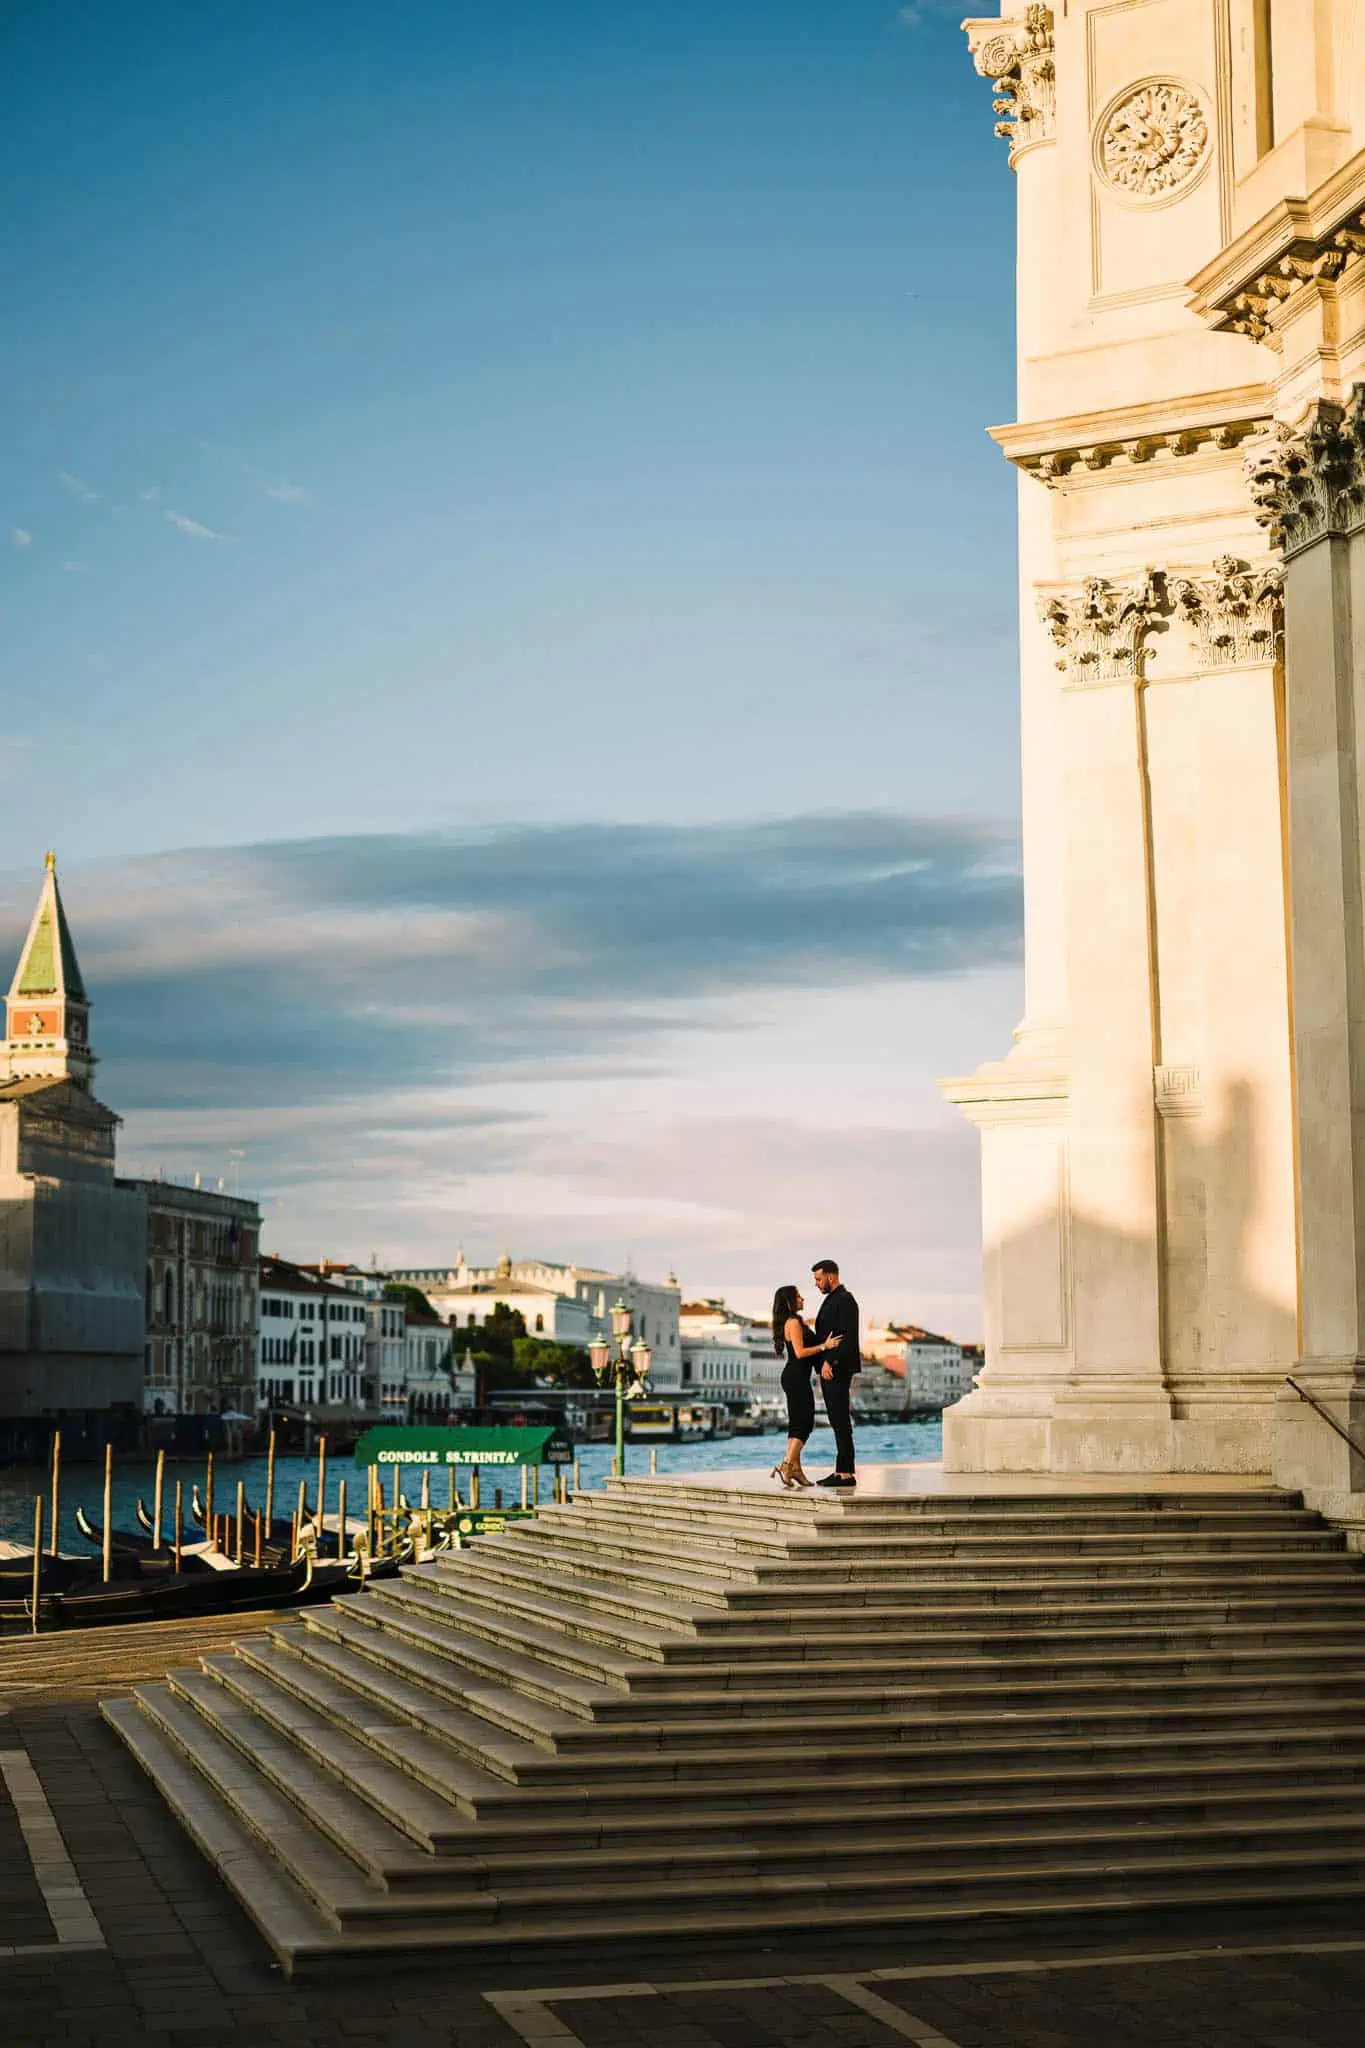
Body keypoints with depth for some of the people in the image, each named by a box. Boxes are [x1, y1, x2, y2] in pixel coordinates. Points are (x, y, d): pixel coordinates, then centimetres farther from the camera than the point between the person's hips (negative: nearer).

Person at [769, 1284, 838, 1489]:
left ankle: (795, 1468, 11)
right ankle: (786, 1465, -18)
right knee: (805, 1422, -10)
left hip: (793, 1377, 10)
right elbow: (800, 1352, -20)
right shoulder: (794, 1322, -13)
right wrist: (824, 1346, -18)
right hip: (797, 1377, -10)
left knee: (797, 1423, 10)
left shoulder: (792, 1322, 18)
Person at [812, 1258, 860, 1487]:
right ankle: (842, 1471, 11)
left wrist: (829, 1362, -22)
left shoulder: (845, 1300, -11)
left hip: (837, 1370, -10)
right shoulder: (831, 1300, 20)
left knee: (840, 1421, -9)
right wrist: (824, 1365, 15)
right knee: (838, 1421, 9)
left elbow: (847, 1337, -19)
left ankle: (846, 1473, -9)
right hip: (829, 1368, 10)